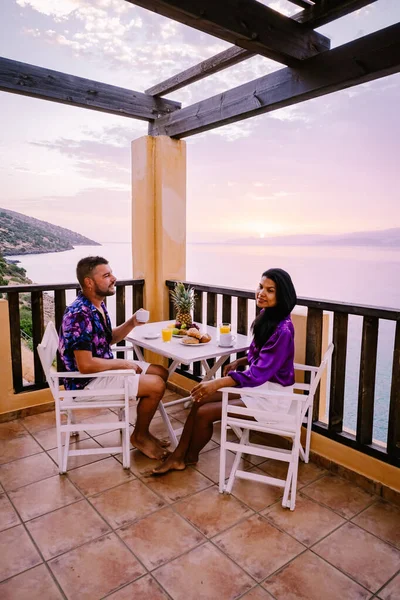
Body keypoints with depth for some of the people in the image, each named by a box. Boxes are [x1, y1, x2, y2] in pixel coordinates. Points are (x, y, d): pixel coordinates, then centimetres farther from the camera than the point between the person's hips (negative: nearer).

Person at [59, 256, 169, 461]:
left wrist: (131, 324, 0)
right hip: (88, 380, -10)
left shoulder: (97, 305, 4)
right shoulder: (80, 314, -26)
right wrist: (122, 363, -17)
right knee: (156, 386, -16)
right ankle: (139, 437, 9)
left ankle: (142, 432, 19)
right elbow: (85, 365, -30)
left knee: (161, 373, 8)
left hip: (104, 369, 10)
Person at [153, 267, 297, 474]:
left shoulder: (282, 330, -27)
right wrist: (240, 362, -1)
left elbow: (259, 373, -29)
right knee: (201, 398, -2)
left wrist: (216, 383, -32)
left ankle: (190, 457, 19)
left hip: (271, 394, -9)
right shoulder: (266, 315, 1)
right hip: (257, 383, 9)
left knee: (204, 413, -10)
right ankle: (178, 456, 8)